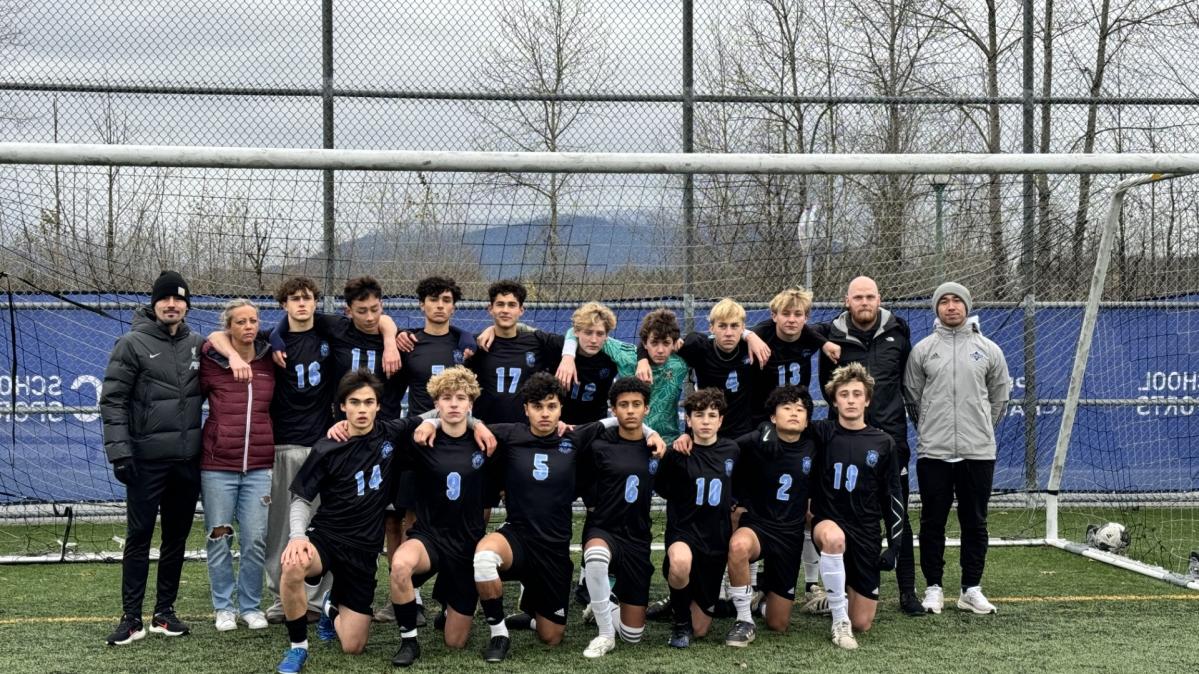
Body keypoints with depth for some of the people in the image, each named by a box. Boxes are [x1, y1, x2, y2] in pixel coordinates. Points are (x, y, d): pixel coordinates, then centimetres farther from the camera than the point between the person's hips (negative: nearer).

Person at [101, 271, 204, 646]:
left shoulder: (197, 345, 8)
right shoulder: (133, 344, -5)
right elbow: (112, 400, -8)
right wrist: (119, 451, -14)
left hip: (188, 459, 4)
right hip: (147, 459, -4)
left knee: (177, 537, 9)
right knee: (139, 537, -1)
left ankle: (165, 612, 18)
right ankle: (131, 617, 5)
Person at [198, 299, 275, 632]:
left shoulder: (270, 362, 6)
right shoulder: (211, 361, -3)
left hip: (258, 467, 2)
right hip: (217, 466, -2)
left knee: (255, 540, 2)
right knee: (219, 539, 5)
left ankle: (250, 605, 17)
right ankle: (224, 607, 18)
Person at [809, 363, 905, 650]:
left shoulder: (883, 443, 2)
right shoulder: (822, 433, -2)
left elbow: (893, 497, 6)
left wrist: (894, 545, 2)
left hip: (866, 535, 2)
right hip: (828, 522, -2)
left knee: (862, 624, 1)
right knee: (834, 537, -42)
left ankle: (844, 591, 37)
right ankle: (839, 620, -26)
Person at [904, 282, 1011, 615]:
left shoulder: (988, 349, 5)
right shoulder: (922, 349, 3)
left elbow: (999, 396, 13)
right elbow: (913, 397, 9)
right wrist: (931, 429, 11)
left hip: (978, 452, 1)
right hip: (933, 452, 0)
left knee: (975, 522, 6)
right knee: (932, 522, 4)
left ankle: (971, 590, 15)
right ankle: (933, 588, 13)